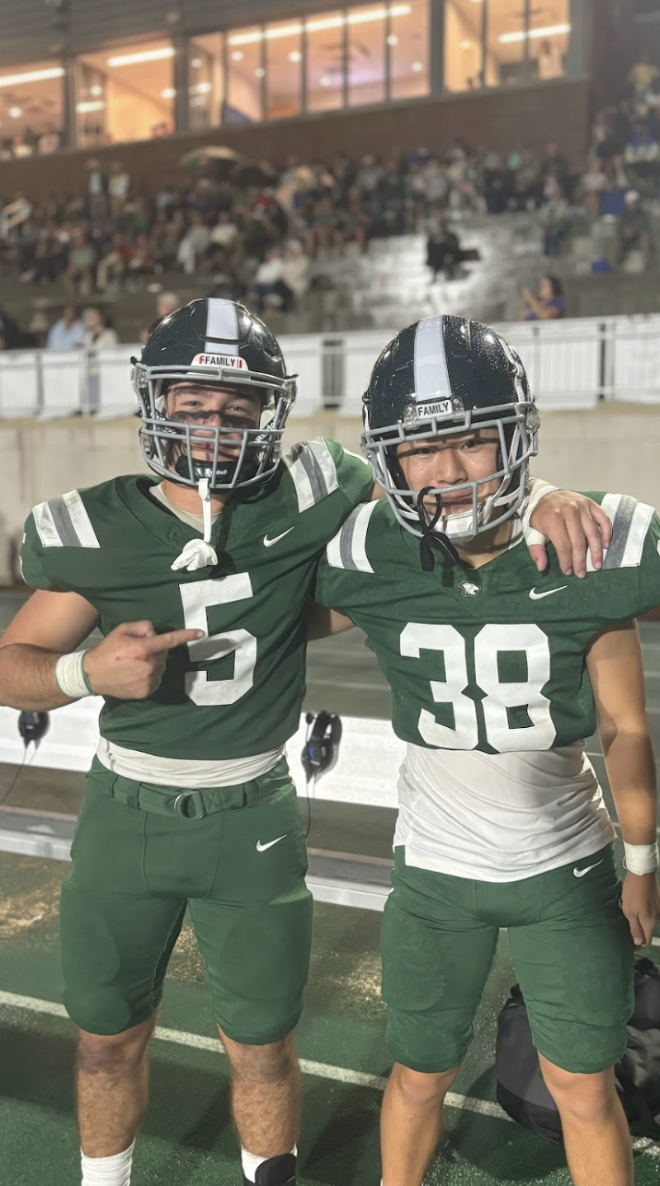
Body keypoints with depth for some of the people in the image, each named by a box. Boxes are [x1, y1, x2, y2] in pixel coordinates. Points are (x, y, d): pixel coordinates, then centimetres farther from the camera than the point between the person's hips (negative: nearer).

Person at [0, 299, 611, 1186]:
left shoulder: (307, 499, -11)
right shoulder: (99, 529, -9)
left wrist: (548, 502, -22)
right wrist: (90, 670, -23)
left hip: (251, 822, -1)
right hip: (125, 814, 2)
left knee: (262, 1047, 15)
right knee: (108, 1041, 21)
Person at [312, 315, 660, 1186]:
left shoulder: (583, 556, -17)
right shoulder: (375, 560, -16)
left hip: (568, 868, 0)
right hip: (435, 868, 1)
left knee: (585, 1088, 14)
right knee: (420, 1076, 18)